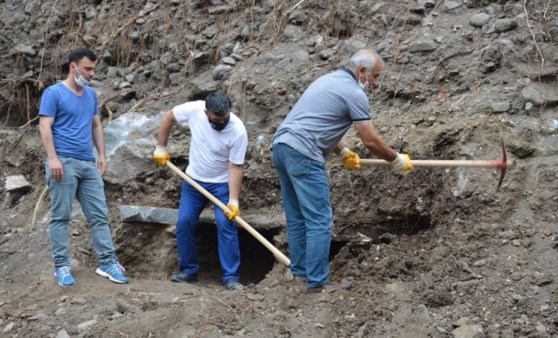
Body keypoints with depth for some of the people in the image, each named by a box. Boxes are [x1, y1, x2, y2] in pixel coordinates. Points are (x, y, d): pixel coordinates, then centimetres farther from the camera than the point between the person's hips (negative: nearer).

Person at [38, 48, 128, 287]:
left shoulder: (91, 94, 15)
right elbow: (44, 127, -10)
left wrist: (101, 154, 13)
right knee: (60, 216, 0)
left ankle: (107, 262, 7)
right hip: (64, 163, -6)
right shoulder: (54, 93, -5)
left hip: (89, 164, 7)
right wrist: (52, 158, -19)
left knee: (99, 215, 4)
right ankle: (61, 266, 5)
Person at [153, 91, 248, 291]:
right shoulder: (194, 110, -22)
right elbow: (168, 117, -2)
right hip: (193, 180, 3)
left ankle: (231, 277, -9)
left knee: (225, 225, -14)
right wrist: (161, 148, 0)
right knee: (184, 223, 0)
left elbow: (235, 167, -23)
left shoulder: (238, 131, -28)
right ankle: (189, 271, 14)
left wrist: (233, 200, -28)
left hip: (222, 184, -3)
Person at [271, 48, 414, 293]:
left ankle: (300, 271, 23)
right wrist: (397, 161, 10)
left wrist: (344, 152, 28)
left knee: (297, 217, 16)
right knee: (320, 220, -5)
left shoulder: (329, 80, 23)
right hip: (302, 153, -10)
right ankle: (317, 282, -4)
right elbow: (371, 141, -4)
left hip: (280, 145, 10)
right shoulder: (355, 93, -4)